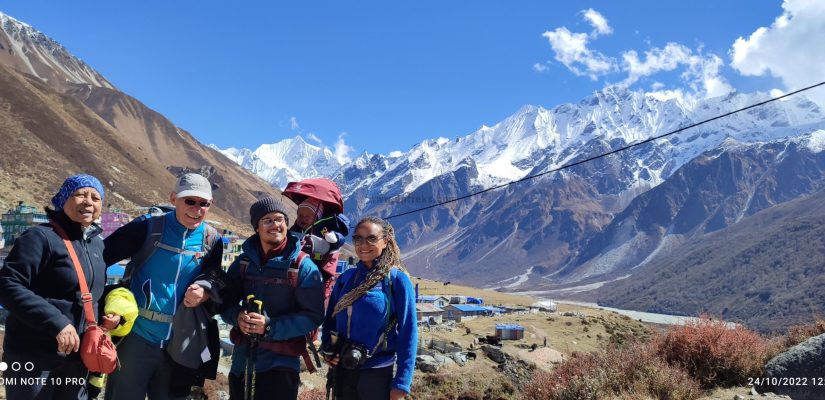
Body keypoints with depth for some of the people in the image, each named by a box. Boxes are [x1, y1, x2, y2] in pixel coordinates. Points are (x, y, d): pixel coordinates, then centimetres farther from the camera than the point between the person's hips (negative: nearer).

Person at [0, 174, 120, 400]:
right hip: (33, 358, -7)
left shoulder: (97, 244, 10)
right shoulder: (41, 237, -13)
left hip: (77, 355, 7)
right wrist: (56, 323, -27)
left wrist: (106, 314, 3)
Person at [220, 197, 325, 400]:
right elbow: (225, 301, 8)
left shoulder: (303, 266, -11)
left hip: (281, 362, -4)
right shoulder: (243, 262, 3)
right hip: (242, 359, 5)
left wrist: (271, 326, -23)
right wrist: (237, 316, -15)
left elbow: (313, 315, -14)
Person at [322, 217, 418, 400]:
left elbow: (407, 333, -11)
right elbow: (330, 318, 14)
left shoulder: (397, 280, -10)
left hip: (377, 373, -4)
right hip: (342, 370, 4)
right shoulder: (346, 277, 3)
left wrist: (401, 383, -14)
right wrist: (327, 349, -3)